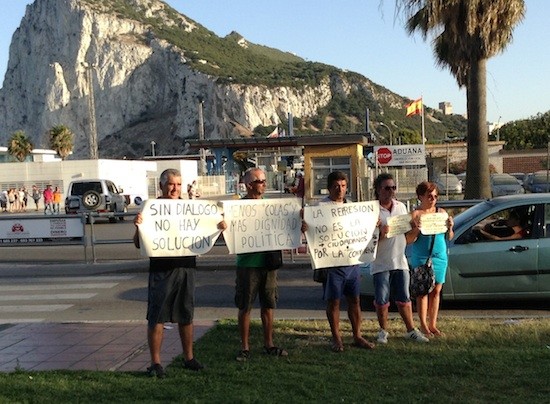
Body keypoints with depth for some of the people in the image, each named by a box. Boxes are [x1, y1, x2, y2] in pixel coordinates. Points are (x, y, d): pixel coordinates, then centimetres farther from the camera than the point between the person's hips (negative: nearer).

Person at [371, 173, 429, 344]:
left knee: (404, 299, 12)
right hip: (380, 263, -4)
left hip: (400, 261, 4)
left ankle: (411, 330, 22)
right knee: (381, 301, 4)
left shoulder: (401, 207, 8)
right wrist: (381, 233, -29)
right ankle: (383, 331, 20)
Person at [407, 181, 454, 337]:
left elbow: (449, 237, 13)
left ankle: (433, 324, 14)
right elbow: (408, 240, -8)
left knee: (436, 291, 6)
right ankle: (423, 325, 6)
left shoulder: (441, 212, 9)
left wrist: (450, 227, -6)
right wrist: (417, 229, -24)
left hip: (440, 257, 4)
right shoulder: (415, 214, -5)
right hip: (421, 258, -4)